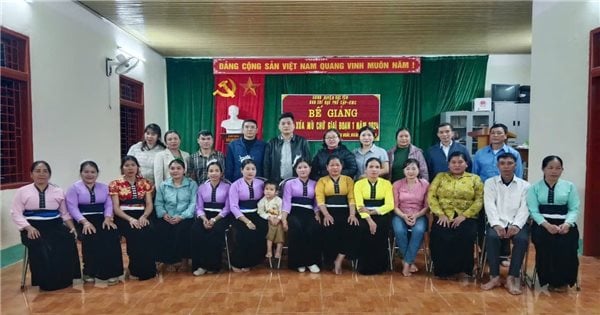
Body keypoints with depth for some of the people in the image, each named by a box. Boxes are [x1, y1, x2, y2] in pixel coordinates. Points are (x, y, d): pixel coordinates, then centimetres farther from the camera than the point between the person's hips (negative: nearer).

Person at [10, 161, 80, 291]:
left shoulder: (58, 192, 12)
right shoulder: (22, 191, 7)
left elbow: (65, 213, 12)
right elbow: (16, 213, 1)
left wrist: (72, 227, -5)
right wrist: (28, 228, -15)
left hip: (55, 226, 2)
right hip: (33, 228, -2)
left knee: (67, 242, -29)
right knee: (42, 250, -32)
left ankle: (64, 279, -15)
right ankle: (47, 283, -14)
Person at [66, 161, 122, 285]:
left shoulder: (104, 187, 17)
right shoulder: (74, 188, 4)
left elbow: (109, 205, 7)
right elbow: (72, 208, -7)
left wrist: (108, 218, -13)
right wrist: (85, 222, -21)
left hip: (101, 219, 3)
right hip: (83, 221, -2)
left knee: (112, 236, -27)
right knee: (91, 238, -32)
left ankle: (111, 272, -21)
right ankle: (89, 272, -12)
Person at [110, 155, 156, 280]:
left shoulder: (145, 183, 11)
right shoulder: (115, 184, 4)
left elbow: (149, 204, 6)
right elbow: (116, 208, -4)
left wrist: (144, 216, -16)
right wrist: (130, 219, -19)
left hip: (142, 216, 2)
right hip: (124, 218, -2)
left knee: (148, 233, -31)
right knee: (136, 233, -33)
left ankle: (147, 269, -17)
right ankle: (135, 270, -16)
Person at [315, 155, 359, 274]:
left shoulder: (348, 180, 17)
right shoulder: (322, 181, 13)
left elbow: (351, 198, 4)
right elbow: (320, 199, -1)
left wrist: (352, 214, -12)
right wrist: (326, 214, -18)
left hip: (344, 211, 1)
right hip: (329, 212, -1)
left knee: (352, 228, -28)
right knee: (329, 229, -30)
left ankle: (339, 260, -17)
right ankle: (333, 260, -9)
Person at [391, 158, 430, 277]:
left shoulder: (425, 184, 2)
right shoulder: (397, 184, 2)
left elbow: (427, 206, 1)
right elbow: (395, 206, 1)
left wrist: (416, 216, -16)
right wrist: (404, 216, -18)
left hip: (419, 216, 0)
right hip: (401, 215, 0)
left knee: (419, 230, -34)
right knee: (399, 231, -33)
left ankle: (406, 262, -21)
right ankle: (410, 262, -13)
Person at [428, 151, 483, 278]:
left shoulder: (475, 179, 12)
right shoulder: (440, 177, 14)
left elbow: (479, 200, 1)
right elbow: (431, 196, 3)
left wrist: (464, 216, -13)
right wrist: (441, 214, -11)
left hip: (466, 218, 0)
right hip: (443, 217, 1)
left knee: (464, 237, -30)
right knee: (440, 237, -28)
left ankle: (461, 270, -9)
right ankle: (443, 270, -8)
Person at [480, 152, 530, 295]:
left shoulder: (525, 185, 12)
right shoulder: (490, 183, 11)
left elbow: (524, 208, 0)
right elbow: (490, 206, -2)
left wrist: (516, 225, -19)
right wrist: (496, 224, -18)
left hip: (517, 223, 1)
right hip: (497, 222, 0)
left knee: (522, 239, -31)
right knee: (492, 236, -31)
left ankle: (512, 278, -21)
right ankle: (495, 277, -21)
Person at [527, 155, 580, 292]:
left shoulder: (569, 186, 11)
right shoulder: (535, 187, 8)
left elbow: (574, 209, 3)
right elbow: (533, 210, -2)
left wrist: (567, 224, -17)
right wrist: (546, 224, -19)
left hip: (565, 223, 1)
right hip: (542, 223, -1)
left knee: (566, 243, -31)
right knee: (545, 241, -32)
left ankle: (563, 281, -10)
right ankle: (550, 279, -13)